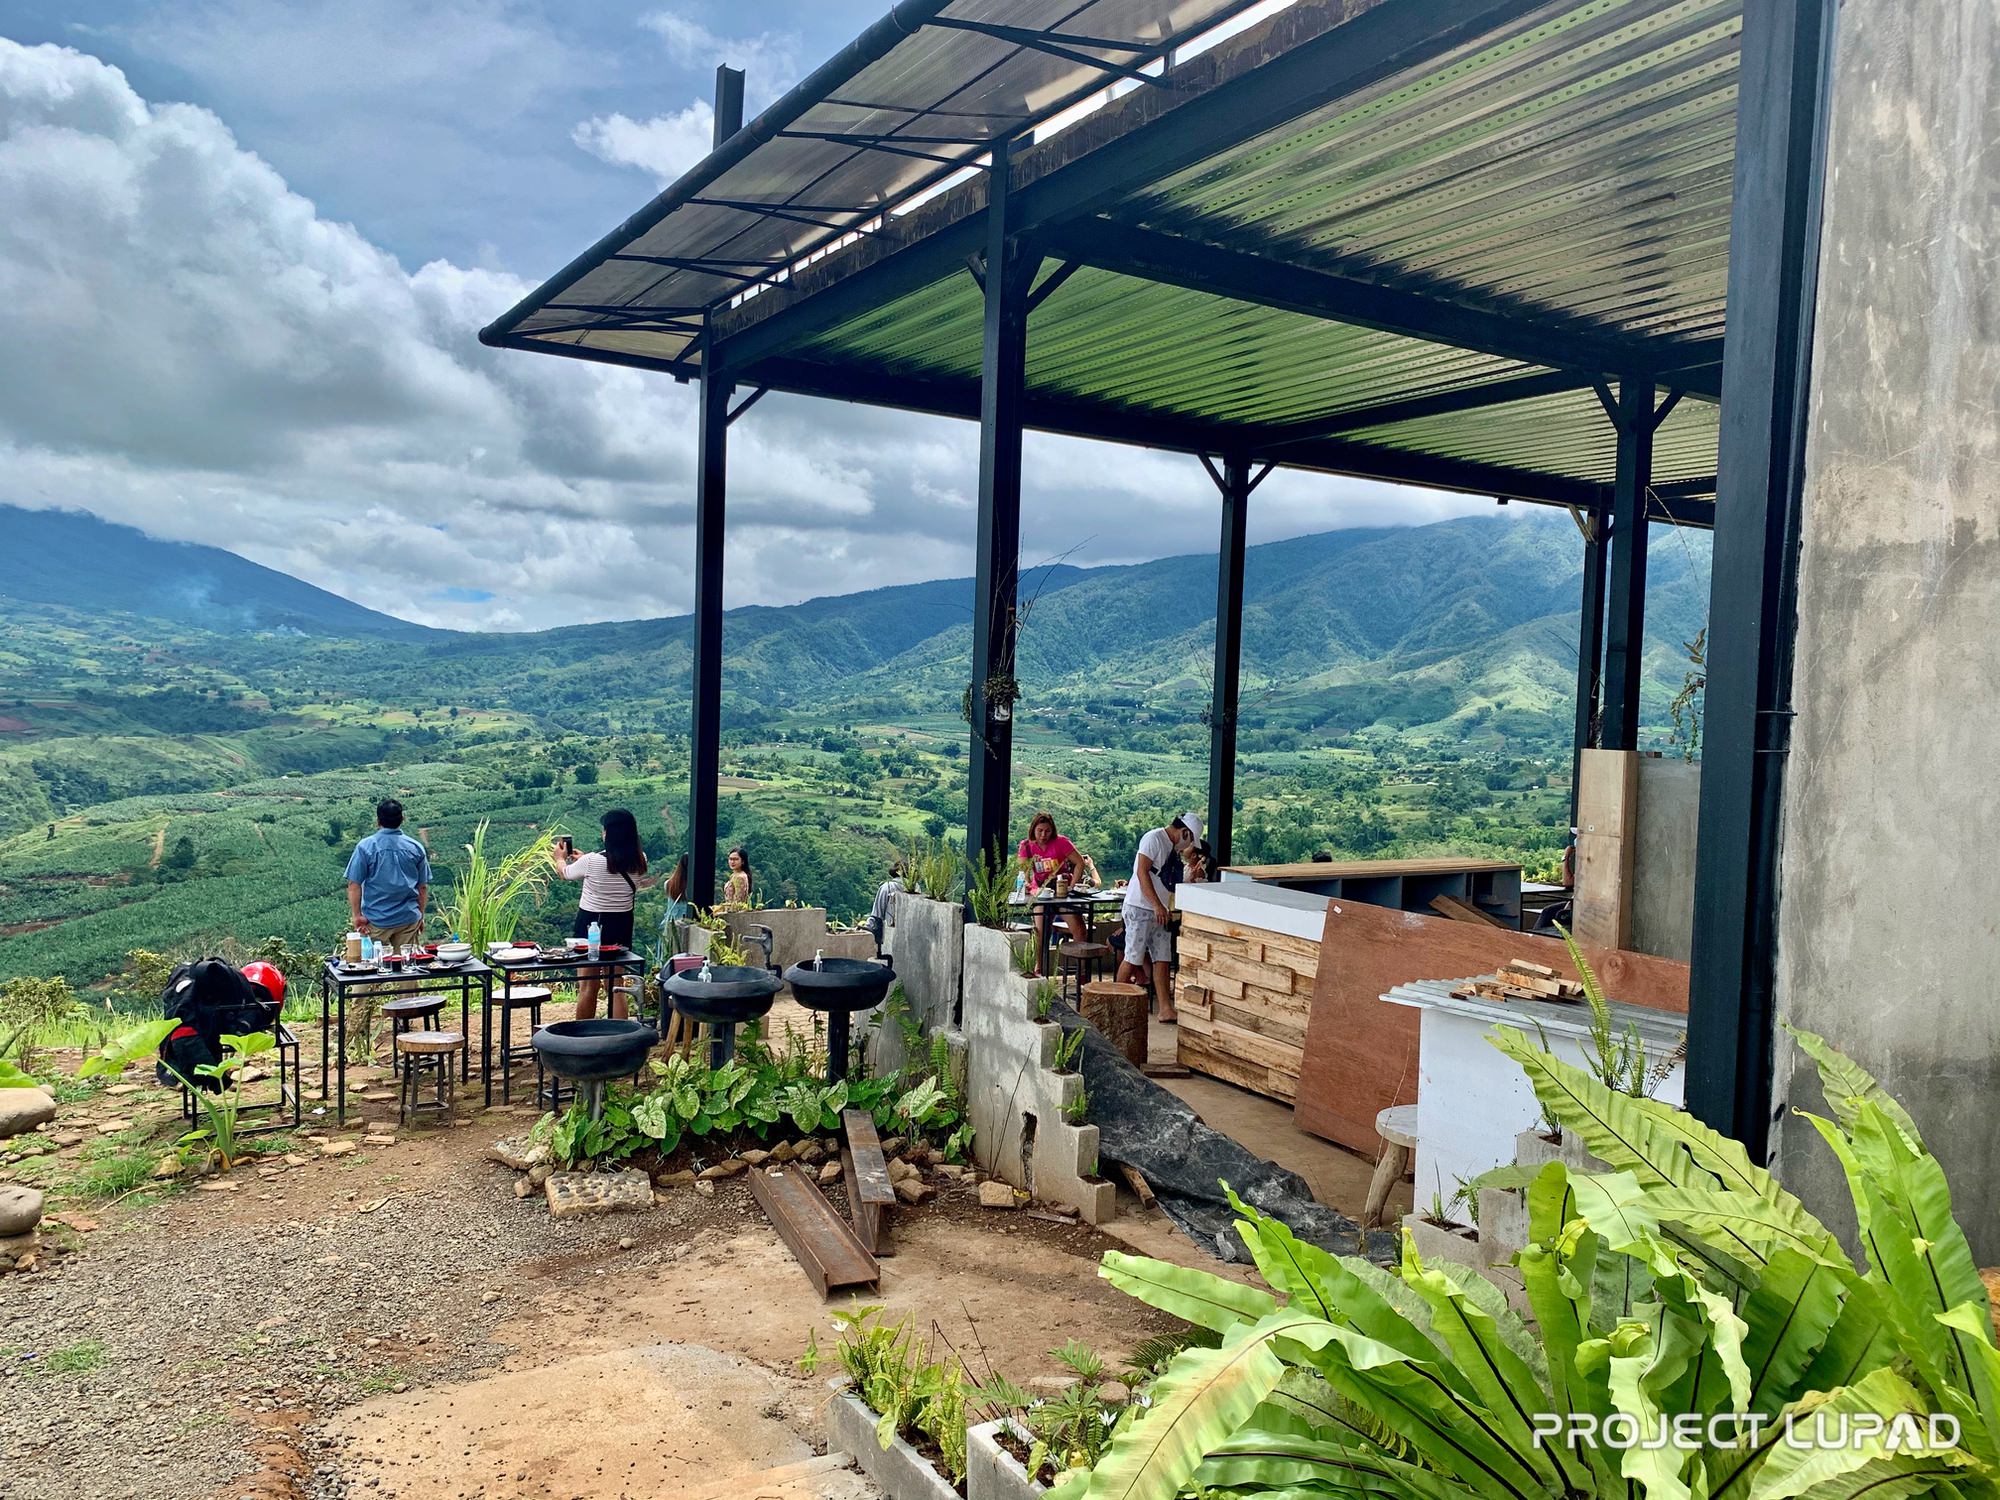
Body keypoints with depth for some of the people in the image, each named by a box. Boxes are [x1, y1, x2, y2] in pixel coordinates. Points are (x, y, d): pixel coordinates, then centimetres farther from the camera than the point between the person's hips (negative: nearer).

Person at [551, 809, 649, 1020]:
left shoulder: (592, 862, -20)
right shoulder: (639, 861, -7)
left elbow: (565, 873, 2)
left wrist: (560, 858, 25)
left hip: (591, 924, -4)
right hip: (621, 925, 4)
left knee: (588, 986, 8)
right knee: (616, 986, 11)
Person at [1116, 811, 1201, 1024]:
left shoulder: (1171, 847, 17)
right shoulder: (1153, 838, -11)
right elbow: (1142, 872, -19)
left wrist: (1166, 910, 21)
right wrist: (1157, 905, -23)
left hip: (1159, 911, 9)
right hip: (1140, 908, -9)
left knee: (1162, 959, 3)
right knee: (1133, 957, -4)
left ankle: (1165, 1009, 1)